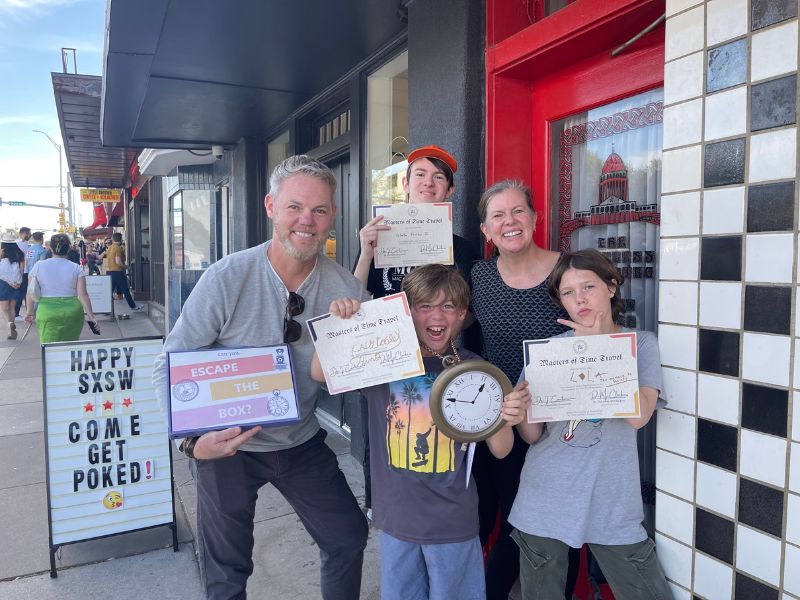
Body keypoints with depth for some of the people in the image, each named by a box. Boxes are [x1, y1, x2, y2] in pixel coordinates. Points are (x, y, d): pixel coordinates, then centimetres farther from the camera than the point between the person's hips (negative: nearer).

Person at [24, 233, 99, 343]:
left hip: (47, 313, 0)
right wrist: (91, 316, -5)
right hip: (72, 312, 1)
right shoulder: (76, 268, 0)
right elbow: (83, 294, -6)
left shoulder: (39, 266, 3)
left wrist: (30, 311, 18)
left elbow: (31, 293, 5)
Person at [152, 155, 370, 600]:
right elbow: (171, 367, -17)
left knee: (350, 537, 16)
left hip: (302, 442, 3)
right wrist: (194, 440, -30)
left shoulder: (346, 289, -12)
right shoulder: (226, 278, -22)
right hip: (228, 446, -2)